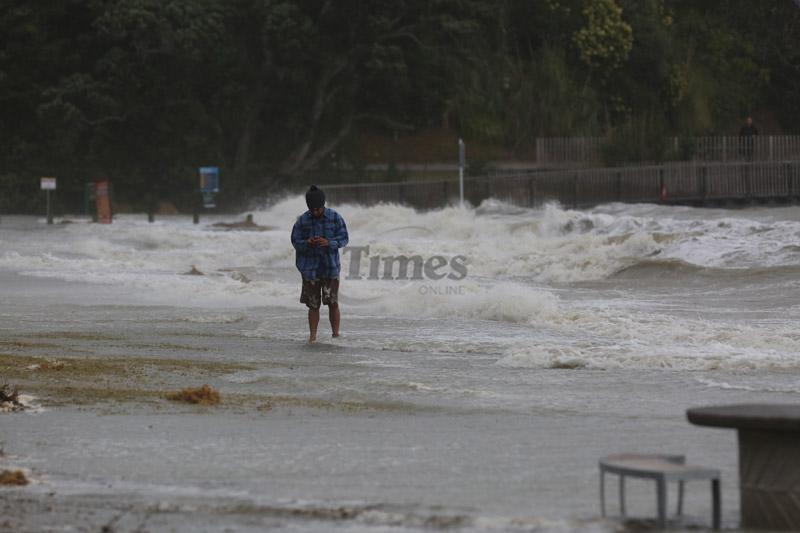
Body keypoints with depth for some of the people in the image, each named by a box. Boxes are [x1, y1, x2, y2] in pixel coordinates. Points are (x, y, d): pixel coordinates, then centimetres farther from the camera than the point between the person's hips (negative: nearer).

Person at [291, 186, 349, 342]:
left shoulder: (335, 218, -2)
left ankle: (336, 335, 6)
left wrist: (328, 242, -20)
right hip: (310, 268, 1)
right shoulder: (302, 220, 0)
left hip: (330, 266, -1)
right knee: (313, 305, 5)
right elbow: (295, 241, 3)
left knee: (333, 303, -3)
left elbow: (344, 238, -2)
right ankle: (312, 336, 11)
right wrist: (307, 243, -19)